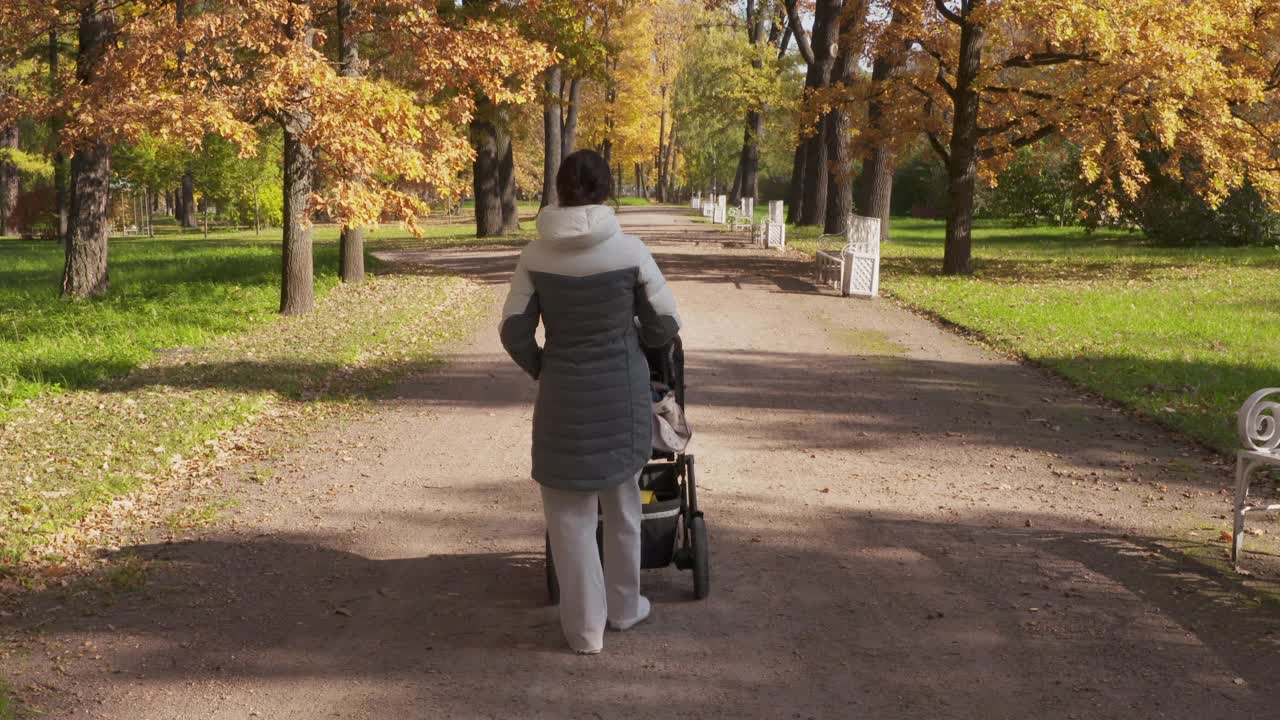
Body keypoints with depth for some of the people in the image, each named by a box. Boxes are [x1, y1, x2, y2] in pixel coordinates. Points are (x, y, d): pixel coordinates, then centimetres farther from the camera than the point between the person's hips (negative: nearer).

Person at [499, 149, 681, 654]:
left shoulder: (536, 255, -8)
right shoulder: (629, 251, -11)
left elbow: (514, 330, -5)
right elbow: (665, 326, -5)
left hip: (563, 398, 0)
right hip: (623, 394, 0)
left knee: (570, 512, 10)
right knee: (621, 502, 20)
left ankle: (584, 628, 13)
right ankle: (624, 606, 34)